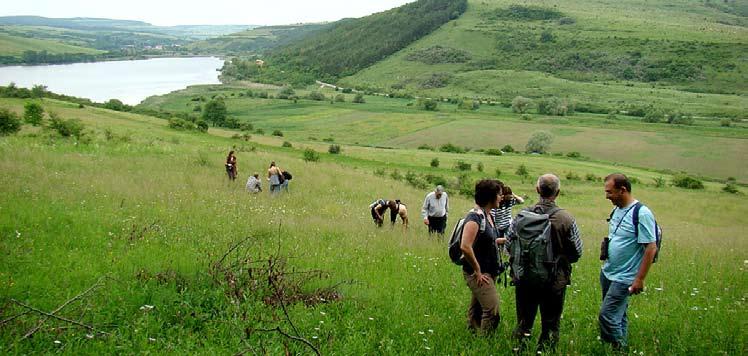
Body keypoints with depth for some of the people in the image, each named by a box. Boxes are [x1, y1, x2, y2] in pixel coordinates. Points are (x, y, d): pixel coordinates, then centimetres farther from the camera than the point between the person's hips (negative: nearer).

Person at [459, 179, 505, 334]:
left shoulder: (488, 216, 11)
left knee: (476, 310, 17)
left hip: (488, 273, 9)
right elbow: (465, 247, -27)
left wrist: (504, 240, 15)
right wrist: (478, 271, -21)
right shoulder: (475, 217, -18)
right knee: (492, 311, -13)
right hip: (478, 274, -9)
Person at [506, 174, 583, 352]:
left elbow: (509, 244, -4)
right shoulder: (567, 219, -14)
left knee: (524, 323, 16)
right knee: (550, 325, 13)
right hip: (555, 280, -2)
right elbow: (577, 252, -6)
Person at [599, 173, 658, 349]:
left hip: (623, 278, -8)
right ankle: (620, 348, 30)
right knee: (618, 315, 18)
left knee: (607, 316, -10)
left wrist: (639, 279, -18)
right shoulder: (617, 210, 7)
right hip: (607, 273, 8)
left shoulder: (641, 214, -18)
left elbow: (651, 248, -19)